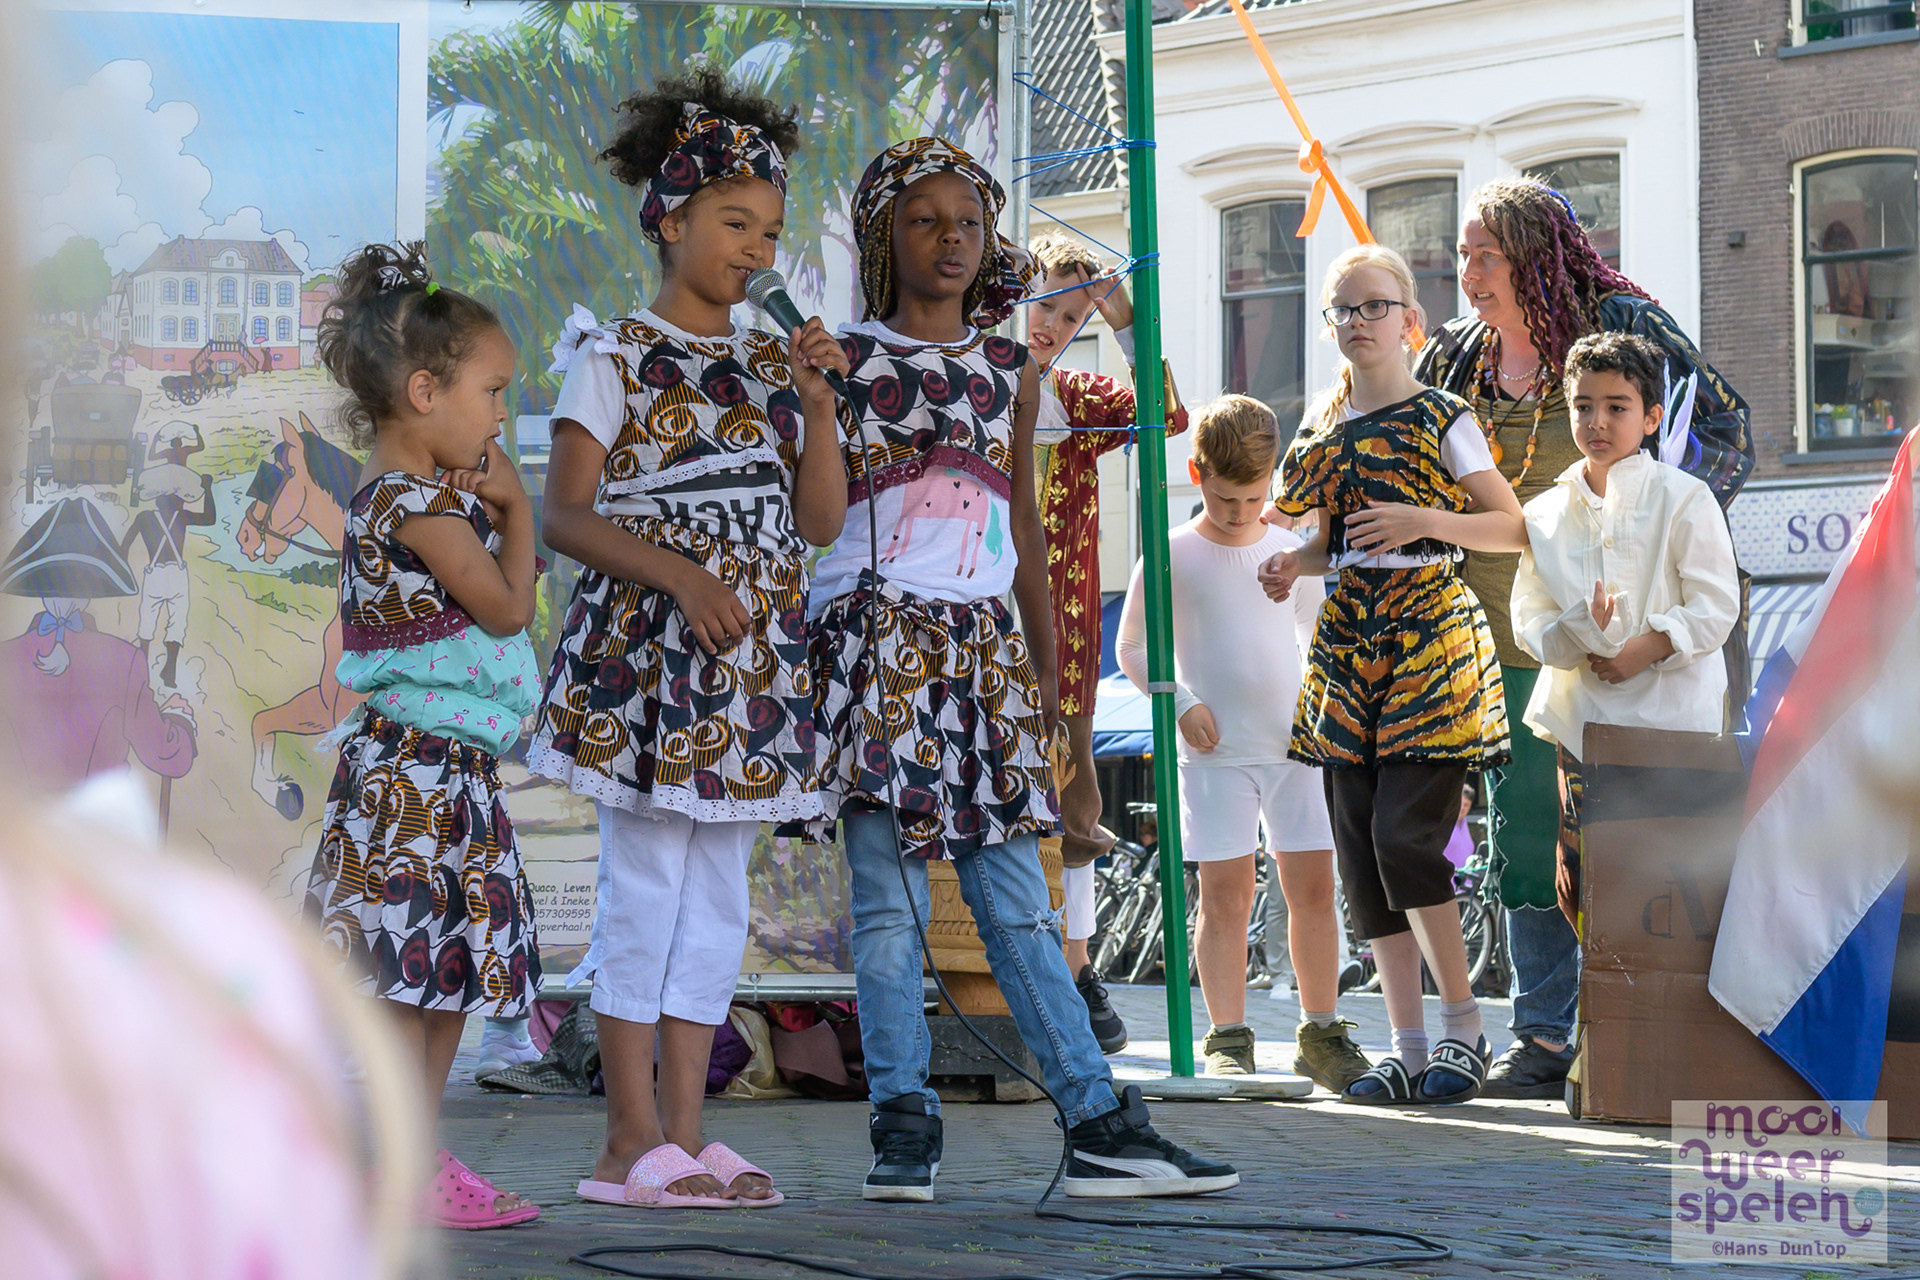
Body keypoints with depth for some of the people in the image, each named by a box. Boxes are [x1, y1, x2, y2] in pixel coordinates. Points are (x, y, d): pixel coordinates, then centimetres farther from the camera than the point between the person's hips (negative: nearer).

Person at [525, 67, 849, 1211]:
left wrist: (818, 399, -2)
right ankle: (634, 1141, -2)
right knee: (647, 884, -6)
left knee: (718, 895, 6)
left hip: (753, 655, 6)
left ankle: (685, 1131, 10)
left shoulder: (774, 365, 14)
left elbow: (823, 522, 9)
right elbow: (566, 516, -8)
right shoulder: (616, 357, -2)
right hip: (643, 645, -6)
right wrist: (678, 576, -20)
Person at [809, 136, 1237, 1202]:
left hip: (983, 651, 3)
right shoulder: (844, 361, 5)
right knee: (888, 899, -5)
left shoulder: (1011, 373, 16)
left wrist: (1048, 668, 19)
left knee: (1016, 900, 0)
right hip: (876, 636, -3)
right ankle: (903, 1125, -1)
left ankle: (1098, 1122, -2)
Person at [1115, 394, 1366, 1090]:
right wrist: (1181, 703, -8)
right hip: (1216, 750, -3)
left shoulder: (1291, 549, 9)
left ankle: (1320, 1032, 11)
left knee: (1314, 882, 1)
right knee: (1226, 889, -5)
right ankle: (1228, 1038, 1)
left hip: (1295, 745, 3)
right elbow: (1132, 647, 5)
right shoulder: (1172, 556, -1)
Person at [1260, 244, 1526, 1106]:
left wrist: (1427, 520, -18)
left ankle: (1464, 1027, -2)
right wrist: (1291, 567, 2)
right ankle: (1408, 1045, 9)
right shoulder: (1324, 428, 14)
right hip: (1348, 641, 6)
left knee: (1403, 834, -16)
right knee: (1360, 846, 2)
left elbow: (1513, 527, -4)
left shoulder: (1441, 420, -2)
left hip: (1429, 644, -6)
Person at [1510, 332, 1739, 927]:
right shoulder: (1547, 513, 10)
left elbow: (1716, 605, -5)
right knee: (1578, 881, 2)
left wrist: (1647, 647, -16)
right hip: (1582, 717, 4)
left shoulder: (1682, 499, -2)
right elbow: (1529, 616, 7)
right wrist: (1577, 633, -14)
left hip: (1671, 716, -4)